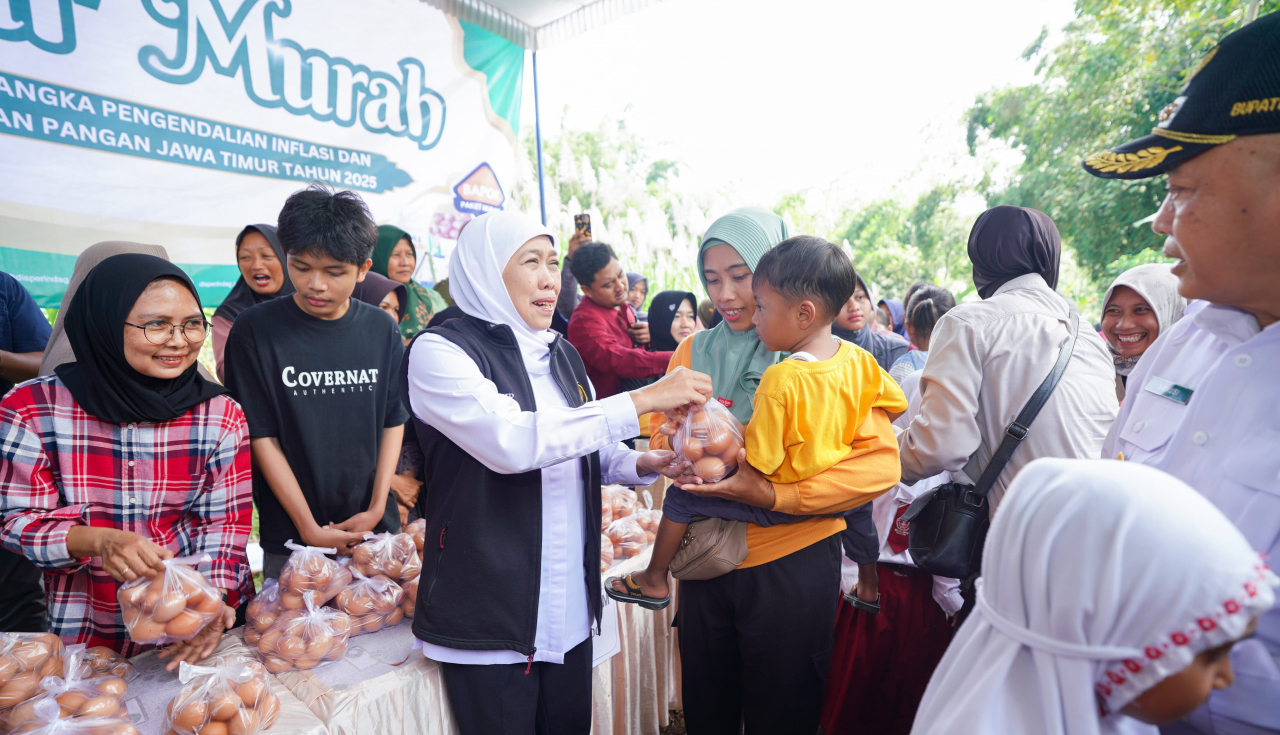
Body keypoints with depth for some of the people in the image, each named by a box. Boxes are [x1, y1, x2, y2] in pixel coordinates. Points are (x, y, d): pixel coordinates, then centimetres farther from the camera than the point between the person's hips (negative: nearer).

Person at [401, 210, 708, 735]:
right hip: (488, 615, -6)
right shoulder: (439, 351, -12)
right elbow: (512, 442, -28)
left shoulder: (561, 354, 9)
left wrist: (642, 465, -3)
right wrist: (642, 401, -28)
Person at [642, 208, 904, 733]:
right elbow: (659, 439, 8)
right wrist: (674, 449, -16)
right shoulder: (692, 352, 5)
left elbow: (880, 462, -16)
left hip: (791, 565, -3)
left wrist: (774, 495, -26)